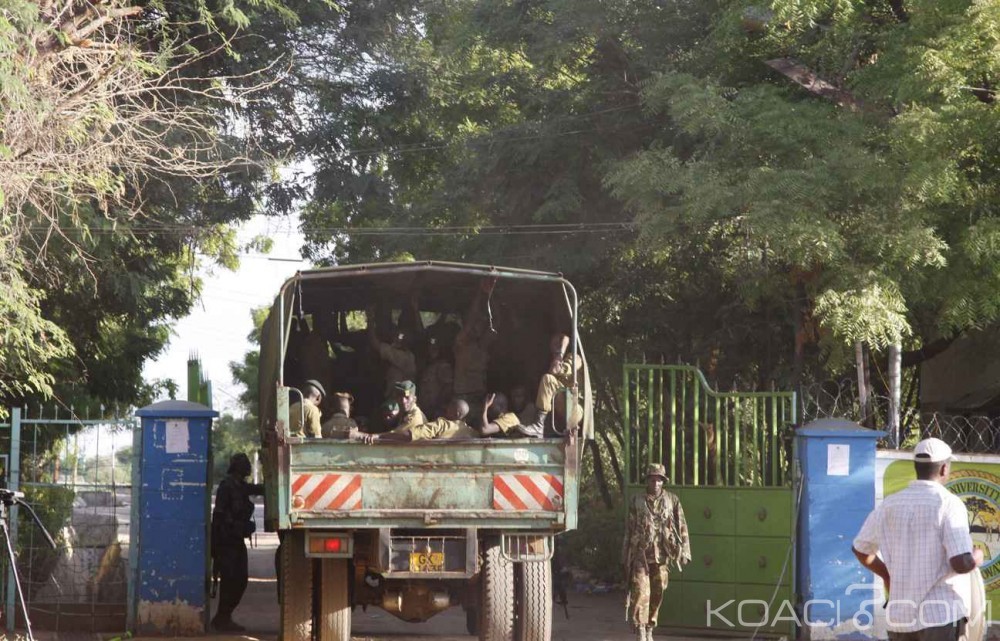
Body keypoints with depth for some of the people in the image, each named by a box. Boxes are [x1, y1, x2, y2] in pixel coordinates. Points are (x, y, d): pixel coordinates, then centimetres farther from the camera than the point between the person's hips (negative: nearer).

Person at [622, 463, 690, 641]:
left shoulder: (672, 500, 5)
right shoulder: (636, 501, 6)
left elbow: (682, 527, 6)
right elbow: (629, 530, 11)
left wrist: (684, 552, -1)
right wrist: (625, 557, 12)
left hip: (662, 556, 1)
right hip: (641, 555, -1)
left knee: (657, 594, 7)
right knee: (640, 593, -12)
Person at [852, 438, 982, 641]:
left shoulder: (890, 505, 7)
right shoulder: (949, 504, -10)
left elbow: (860, 549, 20)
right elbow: (962, 563, -18)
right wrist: (977, 558, 5)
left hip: (900, 615, 6)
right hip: (941, 616, -6)